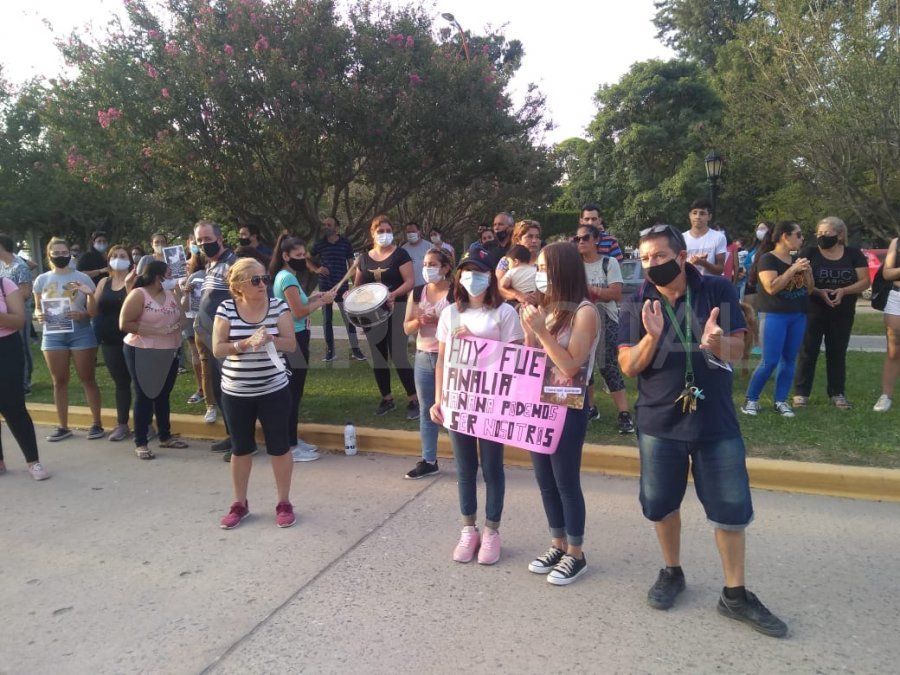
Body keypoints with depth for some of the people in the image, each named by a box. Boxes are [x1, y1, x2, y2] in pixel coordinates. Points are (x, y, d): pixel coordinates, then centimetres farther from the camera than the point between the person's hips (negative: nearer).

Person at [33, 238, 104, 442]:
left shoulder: (82, 278, 1)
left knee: (87, 379, 1)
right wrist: (39, 315, -10)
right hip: (53, 334, 3)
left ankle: (96, 424, 7)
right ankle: (63, 426, 17)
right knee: (59, 381, 8)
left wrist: (82, 314, -21)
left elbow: (94, 310, 0)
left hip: (80, 332, -2)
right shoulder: (42, 280, 8)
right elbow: (37, 308, 12)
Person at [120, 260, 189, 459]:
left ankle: (165, 436, 25)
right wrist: (156, 331, -20)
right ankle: (140, 443, 8)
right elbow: (124, 324, -16)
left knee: (163, 395, 14)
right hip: (143, 353, -6)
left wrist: (177, 296, -1)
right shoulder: (139, 294, -11)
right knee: (145, 396, -1)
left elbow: (181, 321, 6)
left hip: (169, 354, 6)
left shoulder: (170, 295, 9)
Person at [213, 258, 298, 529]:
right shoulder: (226, 309, -4)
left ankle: (284, 503, 21)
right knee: (240, 448, 13)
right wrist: (247, 343, -24)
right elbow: (218, 349, -9)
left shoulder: (278, 306, -5)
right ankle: (239, 504, 29)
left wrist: (269, 339, -26)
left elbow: (291, 344, -7)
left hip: (273, 390, -1)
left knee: (279, 447, 6)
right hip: (236, 392, 1)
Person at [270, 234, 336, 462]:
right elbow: (299, 312, -20)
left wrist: (314, 298, 6)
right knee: (293, 393, -4)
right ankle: (291, 447, 4)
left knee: (293, 392, 16)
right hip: (293, 339, -10)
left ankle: (293, 439, 26)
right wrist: (322, 301, -9)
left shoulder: (284, 276, 14)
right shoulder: (287, 277, -16)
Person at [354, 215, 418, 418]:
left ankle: (414, 400, 3)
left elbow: (410, 281, -11)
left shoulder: (399, 254, -4)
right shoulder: (365, 258, 9)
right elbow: (357, 284, 16)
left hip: (395, 311, -5)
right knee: (378, 358, 9)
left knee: (398, 357, -9)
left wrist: (394, 294, -28)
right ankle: (387, 399, 23)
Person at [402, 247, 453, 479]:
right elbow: (407, 328, 7)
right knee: (426, 410, 11)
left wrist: (437, 319, -22)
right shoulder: (417, 293, 8)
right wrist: (420, 320, -13)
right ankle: (428, 461, 22)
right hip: (423, 357, 5)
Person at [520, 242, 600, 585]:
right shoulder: (546, 308, 7)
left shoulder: (584, 312, -14)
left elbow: (571, 367, -19)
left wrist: (542, 331, -22)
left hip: (568, 408, -7)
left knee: (566, 483, 2)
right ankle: (558, 545, 29)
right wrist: (529, 331, -5)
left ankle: (576, 554, 18)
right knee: (545, 481, 14)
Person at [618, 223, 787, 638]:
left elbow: (736, 352, -8)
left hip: (717, 421, 0)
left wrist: (716, 342, -31)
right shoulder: (636, 305, -3)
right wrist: (651, 337, -26)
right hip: (659, 422, 1)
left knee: (732, 509, 5)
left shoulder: (717, 291, -5)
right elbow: (628, 367, -8)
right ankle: (672, 573, 36)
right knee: (661, 504, 12)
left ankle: (735, 595, 22)